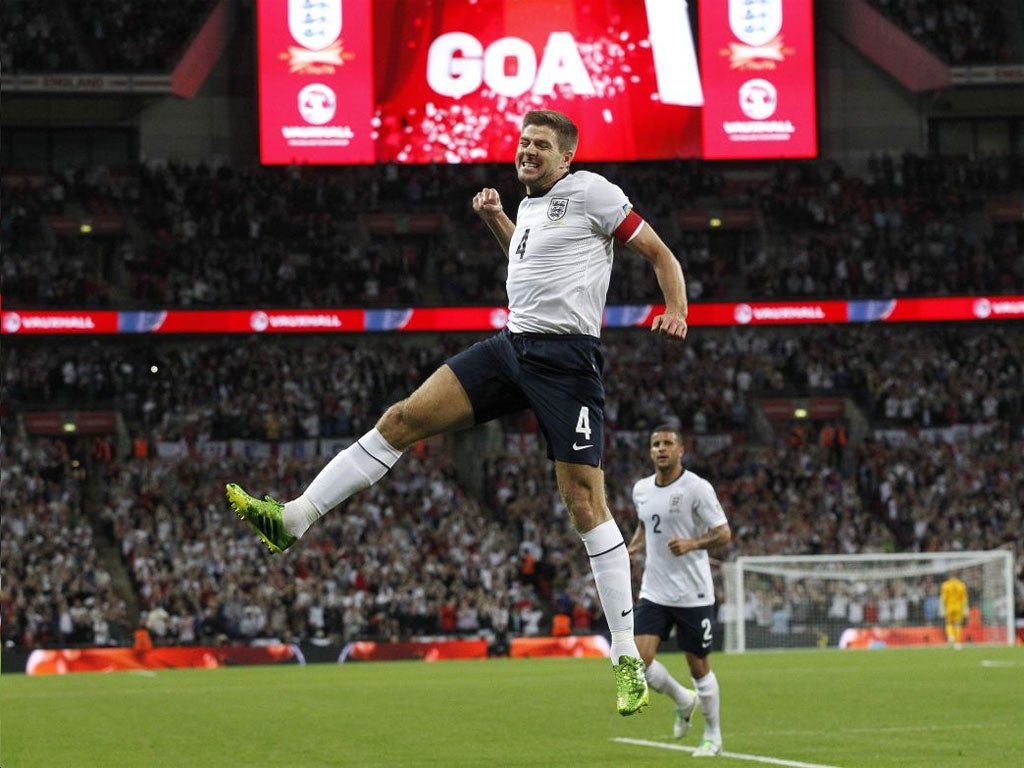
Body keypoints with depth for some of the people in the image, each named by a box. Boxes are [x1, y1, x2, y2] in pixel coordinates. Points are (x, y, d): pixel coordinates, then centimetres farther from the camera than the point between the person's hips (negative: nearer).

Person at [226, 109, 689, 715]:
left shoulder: (590, 191, -4)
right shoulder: (531, 204, 18)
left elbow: (659, 252, -1)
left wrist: (676, 311, -18)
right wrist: (494, 218, 24)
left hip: (568, 357, -7)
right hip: (512, 345, 7)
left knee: (586, 503, -10)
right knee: (403, 418, -3)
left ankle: (629, 660, -6)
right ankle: (292, 519, 0)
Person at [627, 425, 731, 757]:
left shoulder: (697, 488, -11)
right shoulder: (641, 489, 7)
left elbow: (723, 533, -10)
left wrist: (692, 544, -27)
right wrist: (631, 550, 6)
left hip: (693, 593, -5)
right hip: (654, 591, 5)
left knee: (698, 665, 4)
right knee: (638, 661, -9)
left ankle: (712, 735, 22)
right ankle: (684, 700, 19)